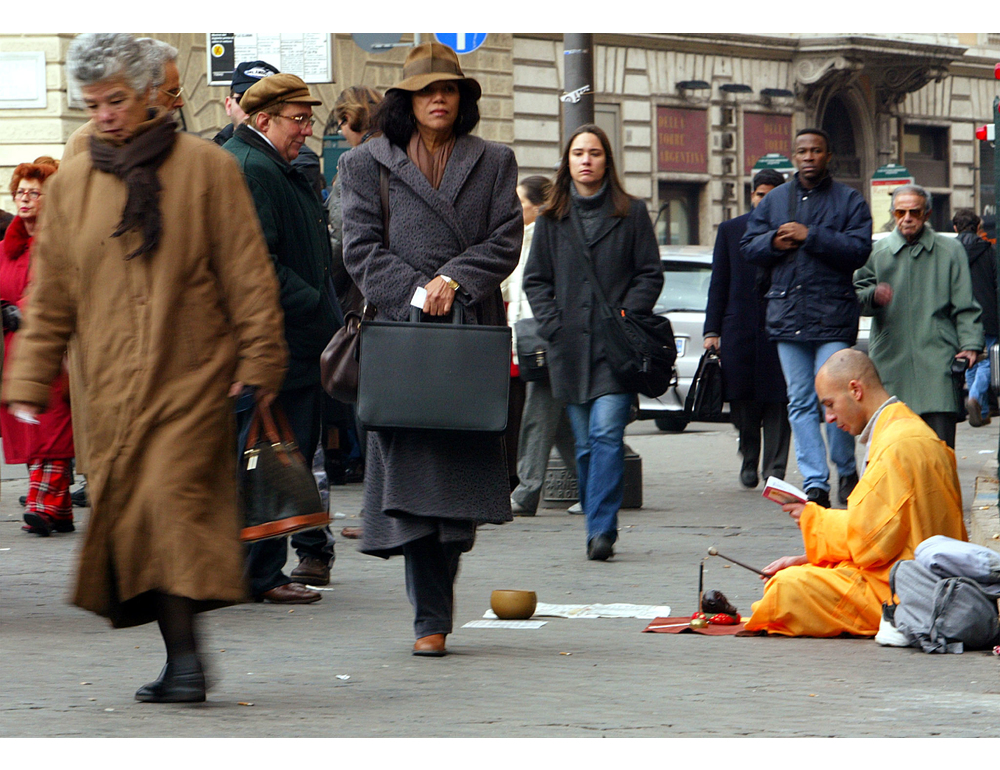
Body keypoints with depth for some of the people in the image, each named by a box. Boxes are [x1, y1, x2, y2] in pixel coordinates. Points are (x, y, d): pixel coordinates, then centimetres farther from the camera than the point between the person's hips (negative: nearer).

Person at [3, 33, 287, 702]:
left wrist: (259, 361, -2)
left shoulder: (205, 168, 2)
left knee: (173, 499, -18)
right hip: (112, 388, 4)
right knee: (128, 518, -1)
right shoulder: (69, 186, 12)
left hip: (192, 377, -4)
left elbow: (248, 274, 2)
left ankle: (187, 659, -18)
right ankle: (180, 662, 6)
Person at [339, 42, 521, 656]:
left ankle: (441, 588, 18)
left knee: (466, 465, 1)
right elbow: (362, 248, 2)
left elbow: (505, 241, 5)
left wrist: (455, 280, -11)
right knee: (411, 463, -9)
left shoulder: (494, 163, 14)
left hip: (475, 331, 2)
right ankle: (432, 619, -7)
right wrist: (416, 290, -12)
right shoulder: (367, 165, 10)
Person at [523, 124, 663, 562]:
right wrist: (553, 325, -2)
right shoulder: (552, 218, 12)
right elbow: (535, 279, 12)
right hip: (570, 346, 3)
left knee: (607, 434, -15)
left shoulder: (631, 214, 5)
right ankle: (598, 529, 15)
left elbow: (650, 275, 5)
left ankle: (602, 530, -18)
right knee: (584, 443, 7)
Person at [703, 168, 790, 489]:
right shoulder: (730, 230, 12)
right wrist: (712, 330, 5)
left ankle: (774, 469, -1)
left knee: (777, 402, -4)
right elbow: (719, 283, 11)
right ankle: (749, 463, 20)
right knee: (742, 401, 2)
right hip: (739, 328, 2)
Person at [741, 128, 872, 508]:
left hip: (833, 316, -4)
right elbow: (748, 246, 16)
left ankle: (846, 472, 10)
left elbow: (859, 249, -9)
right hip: (787, 315, 4)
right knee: (800, 402, 2)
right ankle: (814, 482, 3)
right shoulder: (774, 201, 16)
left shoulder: (849, 201, 4)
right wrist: (774, 242, -5)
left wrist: (810, 236, -14)